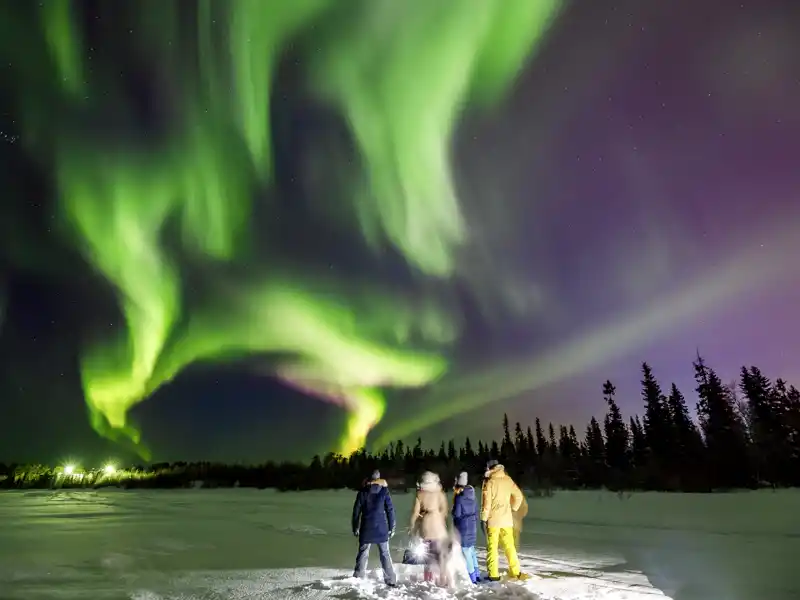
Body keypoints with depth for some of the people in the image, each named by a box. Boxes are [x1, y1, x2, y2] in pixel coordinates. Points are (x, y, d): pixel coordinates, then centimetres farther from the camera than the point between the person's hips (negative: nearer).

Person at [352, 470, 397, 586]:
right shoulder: (384, 491, -2)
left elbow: (356, 511, 4)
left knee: (363, 554, 10)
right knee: (385, 554, 9)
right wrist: (391, 528, 6)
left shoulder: (362, 492, 1)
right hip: (381, 528, 0)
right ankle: (391, 580, 9)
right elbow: (390, 510, -2)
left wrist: (355, 528, 12)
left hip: (366, 528, 0)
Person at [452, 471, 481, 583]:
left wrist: (453, 512, 7)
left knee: (466, 551, 2)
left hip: (463, 527, -7)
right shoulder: (472, 496, 4)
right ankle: (476, 574, 24)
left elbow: (456, 514, -14)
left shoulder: (459, 497, -17)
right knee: (471, 549, 19)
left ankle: (472, 577, 5)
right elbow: (476, 512, 11)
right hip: (473, 526, 7)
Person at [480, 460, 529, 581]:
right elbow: (518, 496, 8)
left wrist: (483, 519, -8)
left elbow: (486, 503, -14)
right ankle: (515, 572, 19)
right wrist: (513, 509, 19)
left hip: (493, 520, -4)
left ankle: (493, 574, 6)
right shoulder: (508, 480, 2)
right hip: (506, 519, 4)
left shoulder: (489, 482, -12)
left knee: (492, 547, 5)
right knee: (510, 546, 16)